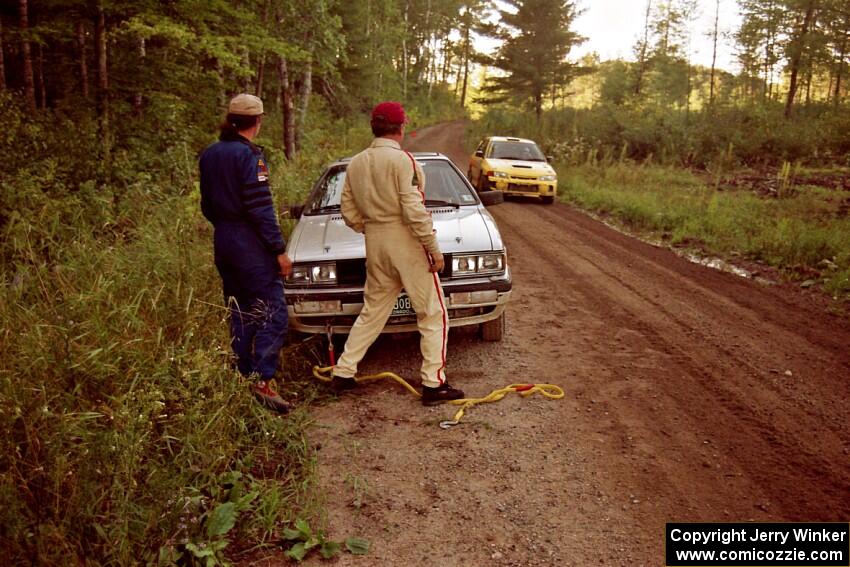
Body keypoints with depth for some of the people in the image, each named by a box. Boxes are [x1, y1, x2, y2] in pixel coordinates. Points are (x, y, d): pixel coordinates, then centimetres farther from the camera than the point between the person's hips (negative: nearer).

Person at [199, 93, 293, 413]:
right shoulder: (249, 155, -14)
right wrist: (279, 249, -14)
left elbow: (207, 204, 16)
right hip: (251, 244, -8)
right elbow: (260, 209, -18)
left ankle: (244, 376, 22)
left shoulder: (210, 155, 10)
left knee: (239, 313, 15)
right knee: (272, 313, -5)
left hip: (223, 242, 8)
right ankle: (262, 380, -13)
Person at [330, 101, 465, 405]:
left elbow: (349, 211, 10)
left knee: (372, 312, 19)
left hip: (375, 245, 7)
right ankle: (433, 384, 3)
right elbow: (414, 210, -19)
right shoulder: (401, 159, -13)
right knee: (433, 314, 3)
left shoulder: (356, 163, 8)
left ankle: (343, 373, 23)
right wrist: (434, 249, -14)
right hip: (406, 243, -7)